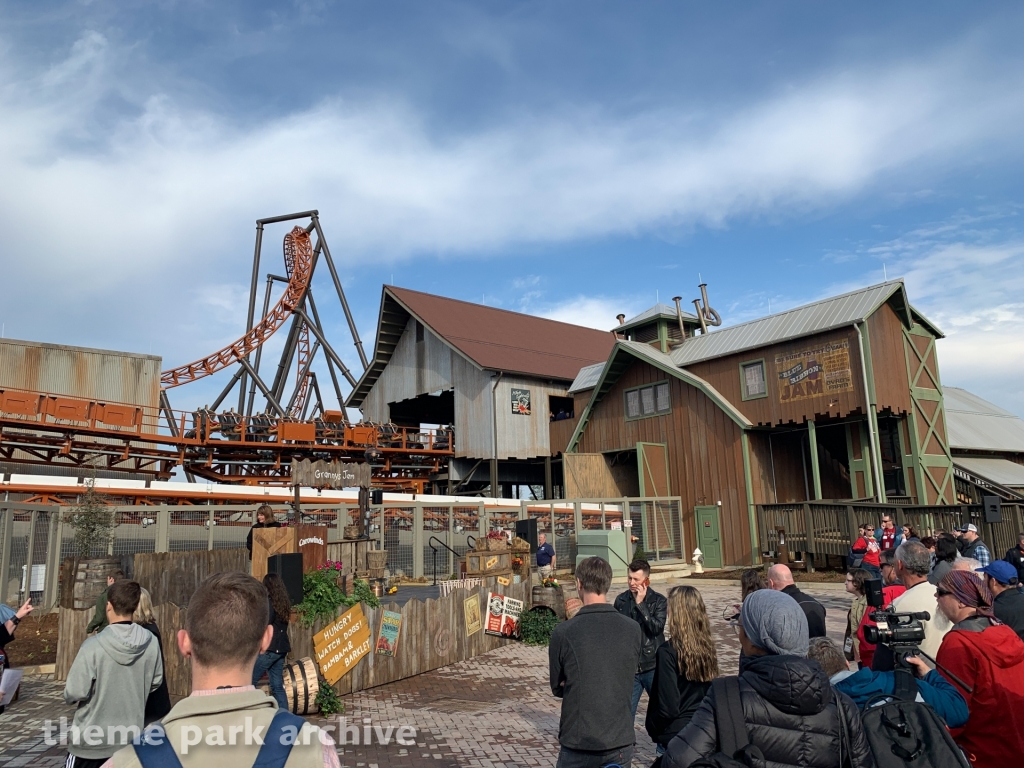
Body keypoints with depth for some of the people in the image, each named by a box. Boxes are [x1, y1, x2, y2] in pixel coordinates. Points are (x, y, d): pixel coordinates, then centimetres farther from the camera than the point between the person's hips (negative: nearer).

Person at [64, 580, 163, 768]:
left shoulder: (93, 645, -20)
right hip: (130, 738, 3)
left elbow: (75, 693, -15)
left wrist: (67, 692, 7)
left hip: (91, 740, -3)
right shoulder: (151, 643, -9)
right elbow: (155, 683, 3)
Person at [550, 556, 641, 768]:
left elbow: (557, 688, -1)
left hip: (579, 745, -2)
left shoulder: (563, 633, -15)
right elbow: (629, 678, 6)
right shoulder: (633, 629, -7)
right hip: (621, 743, 3)